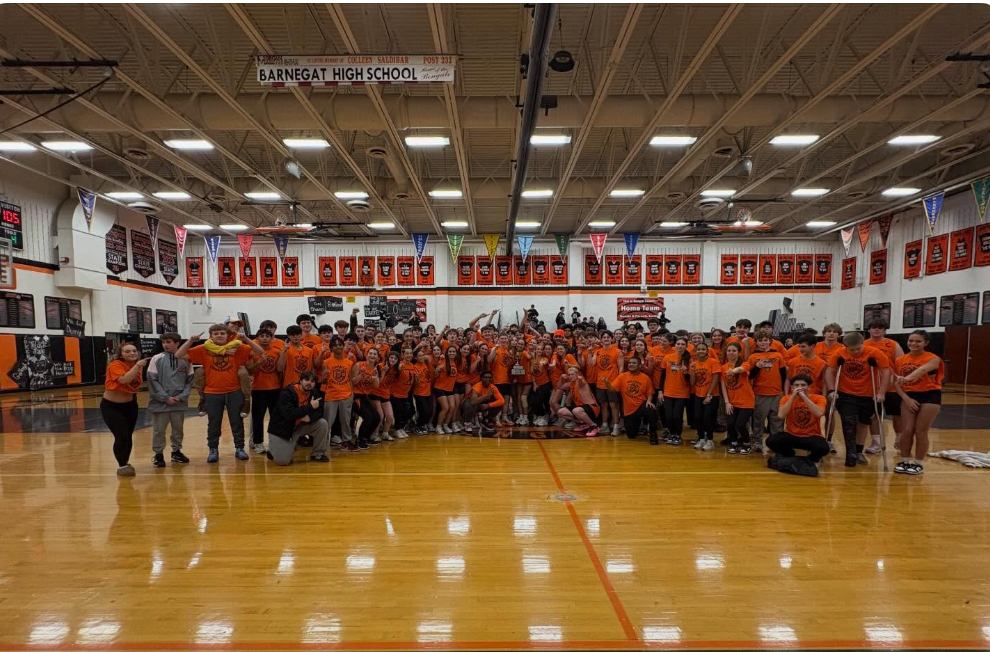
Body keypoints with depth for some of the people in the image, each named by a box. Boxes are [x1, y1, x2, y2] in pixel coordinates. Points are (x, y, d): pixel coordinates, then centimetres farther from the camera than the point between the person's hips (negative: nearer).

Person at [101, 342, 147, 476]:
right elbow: (124, 380, -40)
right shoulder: (115, 365, -21)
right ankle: (121, 466, 3)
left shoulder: (137, 365, -2)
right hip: (111, 406, -6)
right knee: (121, 436, -13)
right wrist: (137, 365, -38)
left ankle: (125, 463, 28)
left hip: (130, 405, 6)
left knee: (128, 436, 10)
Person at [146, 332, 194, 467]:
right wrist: (166, 398, -12)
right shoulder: (157, 359, -3)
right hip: (160, 402, -2)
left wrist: (182, 396, -9)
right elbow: (152, 380, -6)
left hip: (179, 402, 2)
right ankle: (158, 454, 19)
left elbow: (190, 380, 4)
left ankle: (176, 451, 28)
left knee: (178, 428, 13)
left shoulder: (186, 360, 1)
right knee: (159, 430, 5)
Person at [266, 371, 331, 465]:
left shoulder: (315, 393, -4)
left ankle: (317, 454, 3)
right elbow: (289, 414, -37)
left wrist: (310, 417, -28)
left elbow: (319, 412, -5)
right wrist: (310, 407, -33)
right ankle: (273, 450, 19)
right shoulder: (287, 393, -24)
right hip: (281, 428, -6)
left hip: (300, 426, 6)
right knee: (282, 461, -18)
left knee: (322, 424, -15)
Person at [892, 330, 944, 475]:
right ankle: (905, 461, 14)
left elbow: (923, 369, -35)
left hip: (930, 396, -3)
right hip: (908, 396, 3)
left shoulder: (933, 359, -11)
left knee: (921, 431, -1)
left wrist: (907, 378, -56)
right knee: (906, 431, 0)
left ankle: (918, 463, 13)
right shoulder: (900, 360, 1)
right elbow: (896, 383, 2)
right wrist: (906, 398, -13)